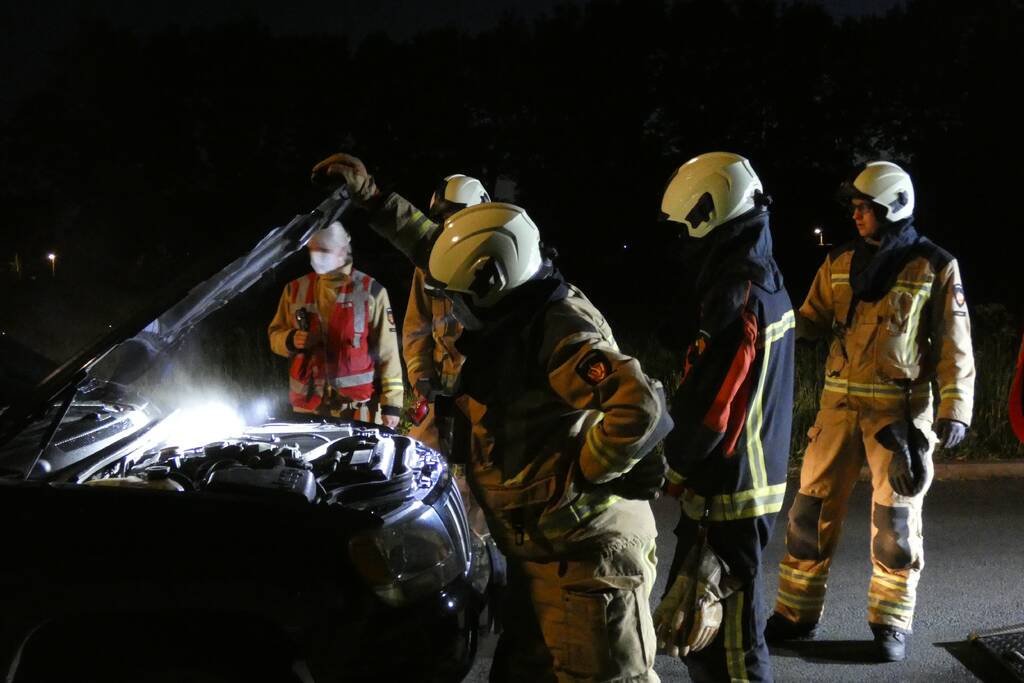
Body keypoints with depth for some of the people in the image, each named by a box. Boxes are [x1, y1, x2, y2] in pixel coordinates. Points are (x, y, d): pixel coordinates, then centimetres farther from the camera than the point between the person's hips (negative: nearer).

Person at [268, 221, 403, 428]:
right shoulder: (296, 289, 9)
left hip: (357, 407, -3)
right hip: (307, 405, 3)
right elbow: (275, 334, 18)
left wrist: (392, 403, -5)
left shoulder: (369, 290, -1)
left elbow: (387, 352, -1)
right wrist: (290, 340, -6)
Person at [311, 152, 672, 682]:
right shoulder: (516, 316, 7)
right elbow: (432, 249, 19)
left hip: (587, 551, -10)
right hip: (538, 548, 10)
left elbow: (641, 407, -34)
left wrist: (579, 473, -23)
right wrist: (368, 195, 18)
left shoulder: (561, 333, -22)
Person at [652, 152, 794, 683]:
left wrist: (665, 469, -7)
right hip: (750, 477, 10)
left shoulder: (737, 294, -20)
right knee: (705, 627, 20)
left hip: (727, 494, -10)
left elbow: (709, 408, -22)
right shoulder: (765, 279, 11)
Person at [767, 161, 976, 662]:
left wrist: (954, 411, -12)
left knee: (896, 518, 3)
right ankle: (796, 612, 18)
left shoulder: (935, 268, -3)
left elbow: (954, 348, -4)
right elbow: (812, 323, 11)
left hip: (901, 409, -3)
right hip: (840, 404, 4)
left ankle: (891, 623, 19)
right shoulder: (840, 263, 8)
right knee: (811, 508, 5)